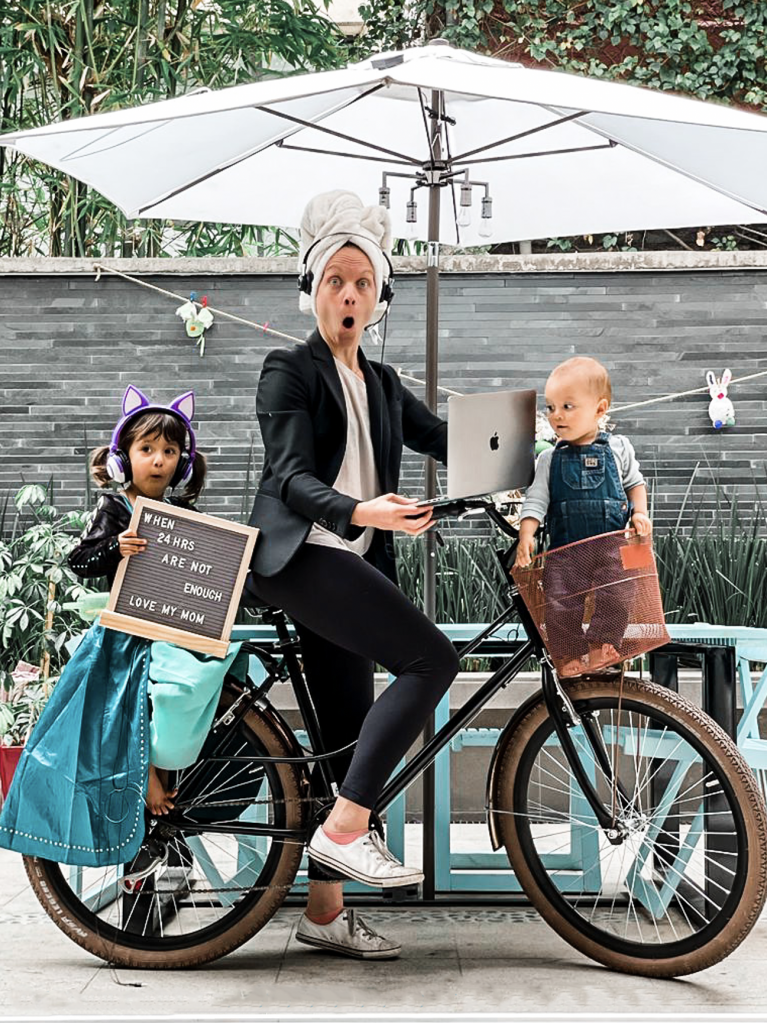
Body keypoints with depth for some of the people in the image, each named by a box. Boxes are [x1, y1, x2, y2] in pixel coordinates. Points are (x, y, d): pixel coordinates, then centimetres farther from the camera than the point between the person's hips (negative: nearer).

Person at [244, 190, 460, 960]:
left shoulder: (381, 383, 21)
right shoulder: (290, 371, -1)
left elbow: (443, 438, 19)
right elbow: (292, 476, -13)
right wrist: (359, 511, -31)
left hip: (350, 561, 8)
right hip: (297, 555, -7)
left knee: (346, 732, 6)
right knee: (431, 659, -21)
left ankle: (323, 909, 14)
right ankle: (345, 826, -17)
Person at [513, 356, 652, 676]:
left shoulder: (617, 448, 5)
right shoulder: (550, 459, 7)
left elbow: (635, 483, 17)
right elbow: (536, 500, 2)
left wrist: (640, 513, 1)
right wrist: (526, 537, -12)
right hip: (564, 550, 1)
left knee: (613, 596, -17)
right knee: (560, 603, -10)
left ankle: (601, 647, 3)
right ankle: (569, 656, 7)